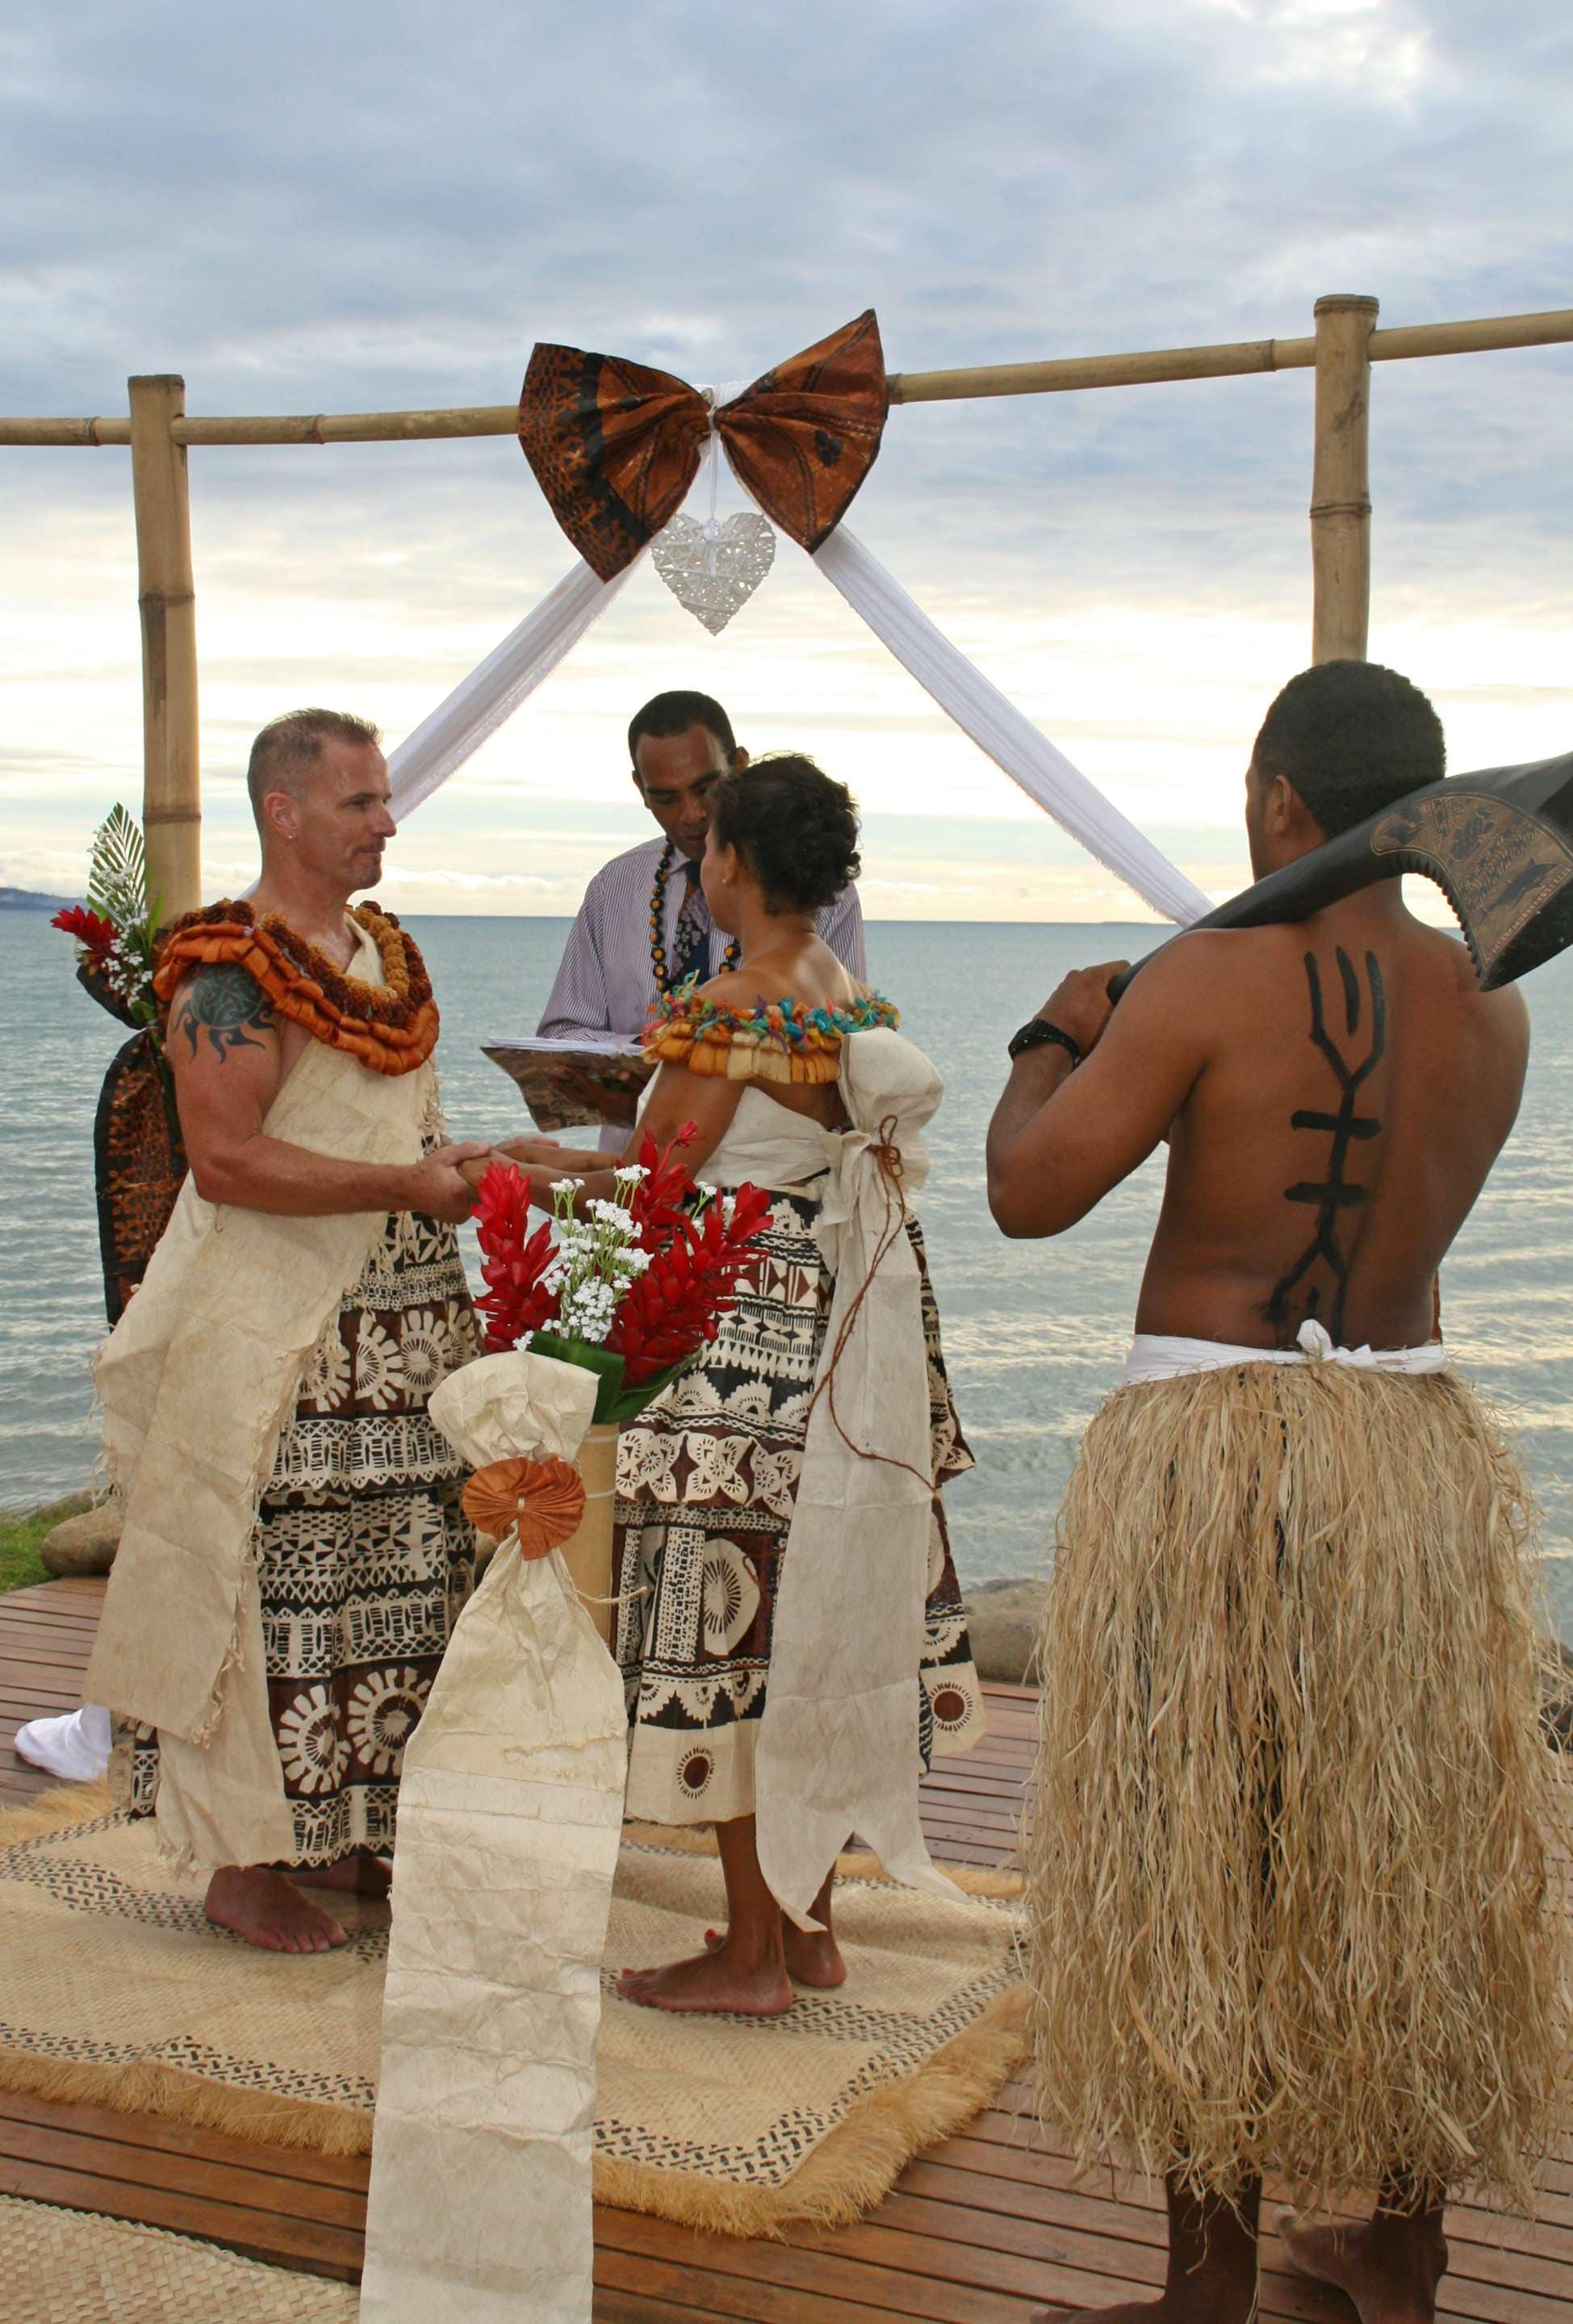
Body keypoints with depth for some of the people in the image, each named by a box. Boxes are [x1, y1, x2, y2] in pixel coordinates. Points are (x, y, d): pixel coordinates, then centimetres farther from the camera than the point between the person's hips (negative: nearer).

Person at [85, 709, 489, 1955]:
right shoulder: (234, 970, -12)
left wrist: (464, 1166, 8)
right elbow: (227, 1160, -21)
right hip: (275, 1339, -8)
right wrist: (408, 1183, -20)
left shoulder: (385, 951, 15)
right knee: (276, 1587, -3)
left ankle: (347, 1835, 24)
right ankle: (244, 1859, 10)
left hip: (405, 1331, 8)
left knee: (397, 1591, 11)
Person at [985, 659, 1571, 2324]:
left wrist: (1061, 1037, 5)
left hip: (1214, 1450, -5)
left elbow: (1028, 1191, -14)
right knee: (1412, 1856, 17)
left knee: (1204, 1861, 6)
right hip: (1418, 1445, 6)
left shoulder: (1210, 980, -14)